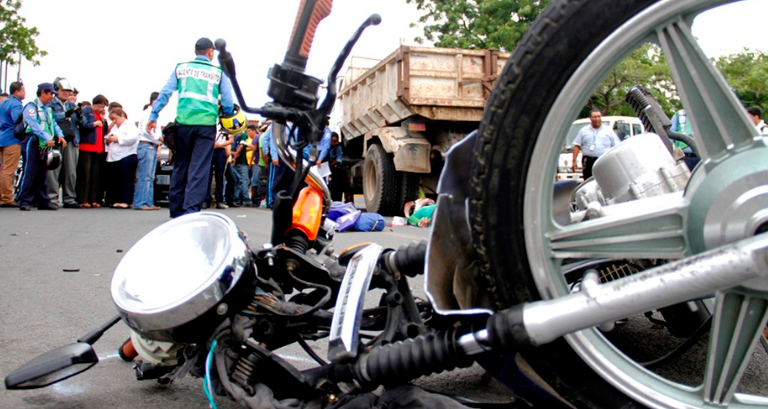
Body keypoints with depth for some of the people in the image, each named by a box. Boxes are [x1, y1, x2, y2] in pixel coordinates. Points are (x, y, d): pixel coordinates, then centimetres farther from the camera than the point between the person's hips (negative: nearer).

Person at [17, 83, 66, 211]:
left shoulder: (48, 109, 20)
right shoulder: (31, 107, -6)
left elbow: (53, 123, 16)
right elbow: (34, 125, -18)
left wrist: (59, 135, -3)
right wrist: (47, 139, -25)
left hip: (44, 146, 8)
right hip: (32, 144, -8)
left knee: (42, 173, 11)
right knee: (29, 172, -9)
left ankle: (43, 201, 16)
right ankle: (24, 201, -6)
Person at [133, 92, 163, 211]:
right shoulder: (148, 113, -7)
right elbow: (146, 130, -18)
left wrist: (159, 141, 7)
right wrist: (159, 138, -11)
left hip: (152, 146, 10)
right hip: (146, 146, -10)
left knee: (150, 177, 9)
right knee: (145, 176, -10)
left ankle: (149, 203, 11)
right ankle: (140, 203, -9)